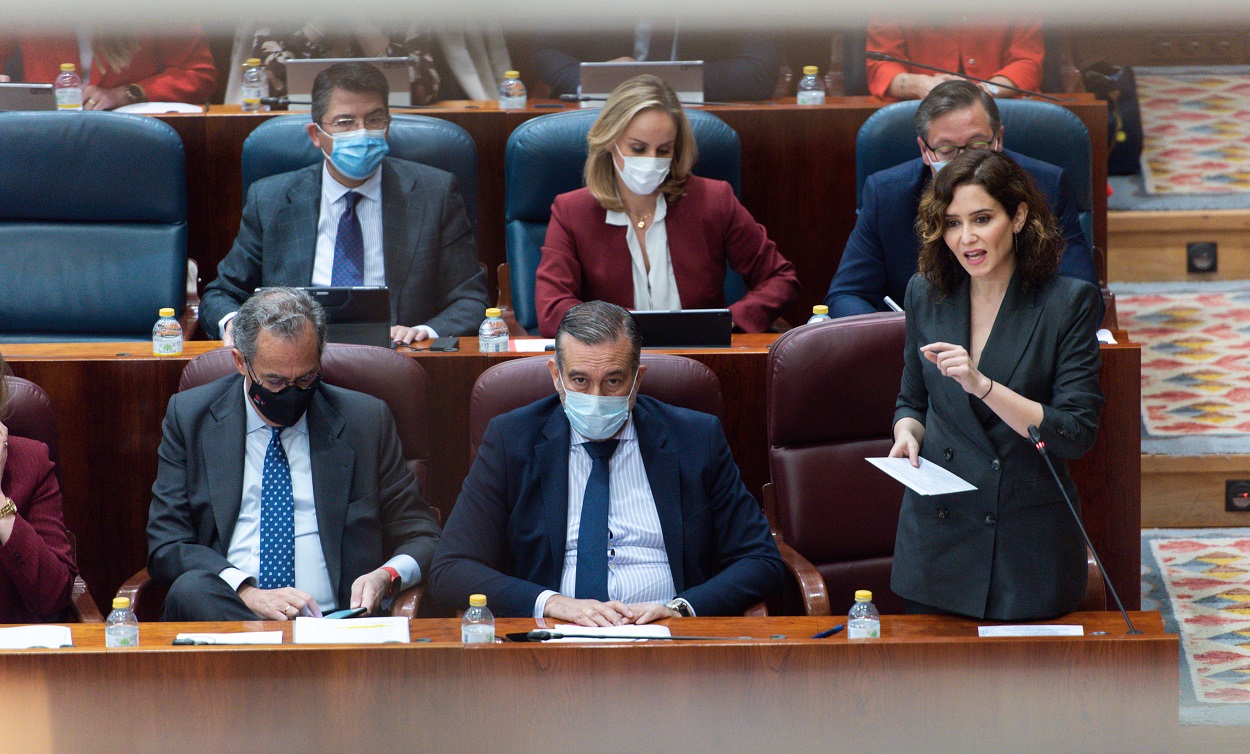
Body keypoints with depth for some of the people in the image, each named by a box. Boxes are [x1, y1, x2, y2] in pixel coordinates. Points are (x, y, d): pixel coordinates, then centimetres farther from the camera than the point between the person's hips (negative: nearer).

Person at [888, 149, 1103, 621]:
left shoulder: (1069, 302, -8)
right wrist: (907, 432, -5)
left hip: (1028, 545, -3)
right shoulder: (927, 294, 5)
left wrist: (982, 385, -24)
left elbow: (1077, 434, -14)